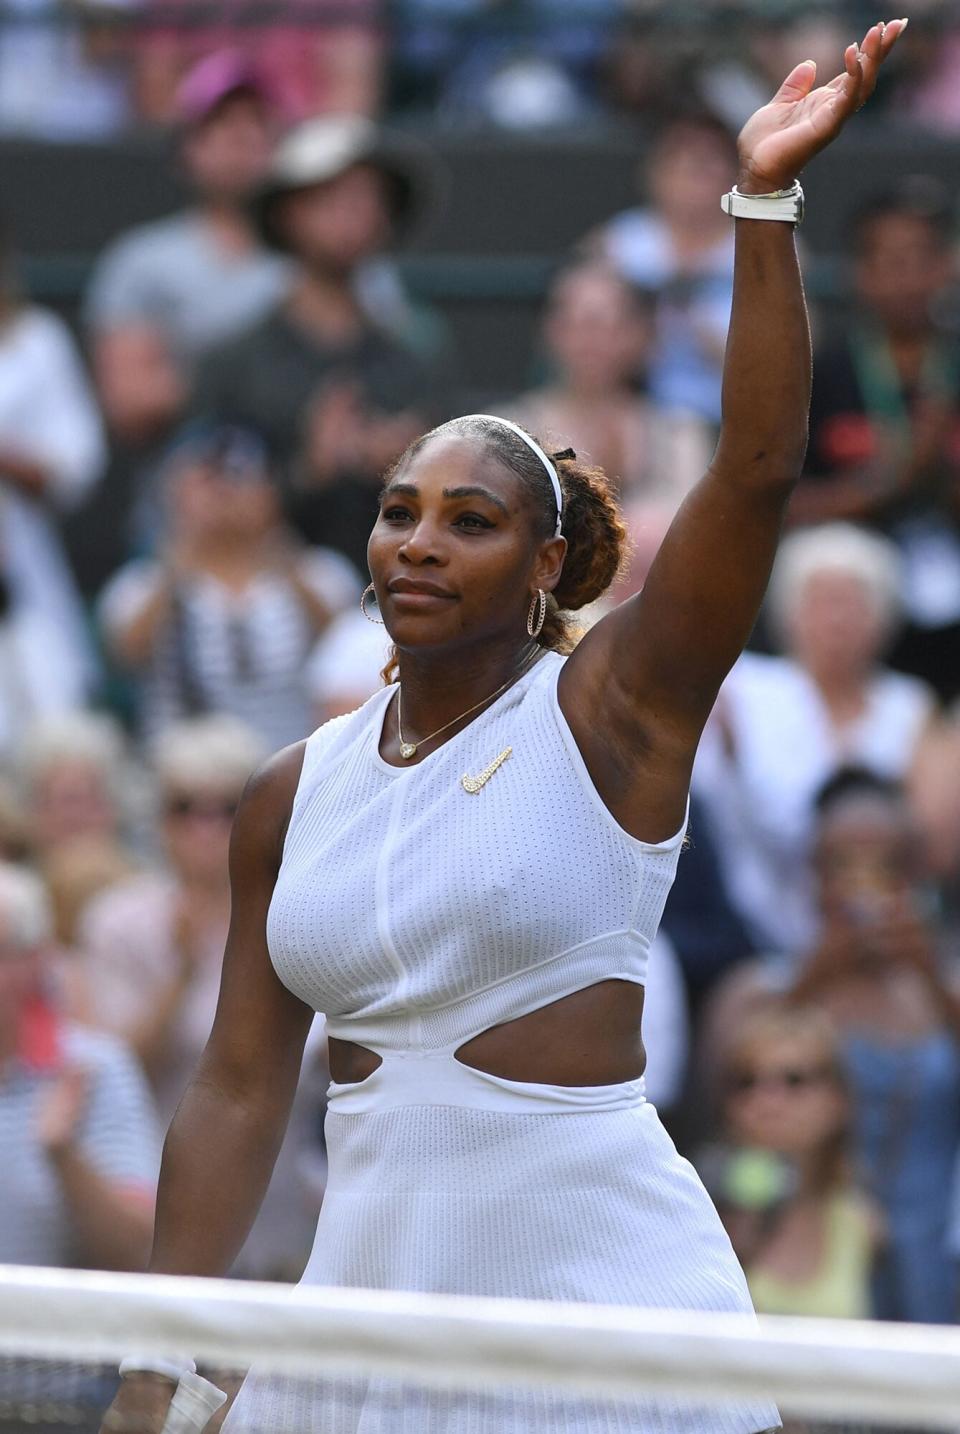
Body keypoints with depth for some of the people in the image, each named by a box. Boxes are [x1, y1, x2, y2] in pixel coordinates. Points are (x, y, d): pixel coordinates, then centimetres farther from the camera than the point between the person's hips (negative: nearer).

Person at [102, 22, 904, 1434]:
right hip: (369, 1278, 4)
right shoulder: (292, 795, 9)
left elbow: (757, 471, -16)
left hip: (602, 1302, -4)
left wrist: (765, 201, -24)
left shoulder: (610, 708, -3)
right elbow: (240, 1090, 10)